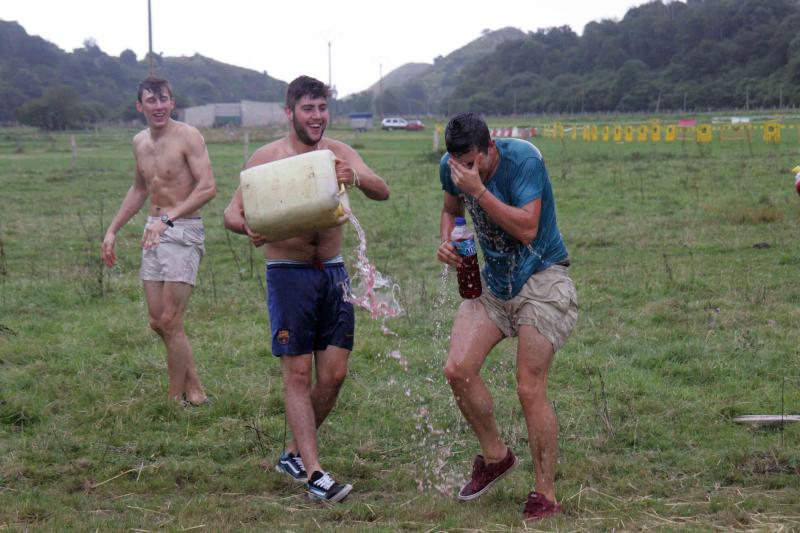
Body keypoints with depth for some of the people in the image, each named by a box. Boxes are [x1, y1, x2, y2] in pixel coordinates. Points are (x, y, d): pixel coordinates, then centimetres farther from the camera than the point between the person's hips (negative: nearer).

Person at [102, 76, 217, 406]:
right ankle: (194, 390, 22)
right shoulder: (140, 143, 11)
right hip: (154, 232, 8)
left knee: (170, 322, -9)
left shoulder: (188, 137, -12)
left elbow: (208, 187, -22)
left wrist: (168, 218, -30)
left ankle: (176, 400, 3)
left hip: (184, 232, -8)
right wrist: (113, 230, 22)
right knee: (157, 322, 8)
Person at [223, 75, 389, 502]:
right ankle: (314, 474, -3)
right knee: (298, 373, -5)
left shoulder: (340, 154, 3)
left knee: (334, 373, 5)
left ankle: (294, 454, 24)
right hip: (288, 272, -4)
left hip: (332, 270, 4)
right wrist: (247, 228, -28)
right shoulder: (267, 157, -4)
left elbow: (383, 192, -10)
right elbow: (232, 211, -4)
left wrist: (356, 180, -33)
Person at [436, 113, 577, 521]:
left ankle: (545, 496, 4)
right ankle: (495, 456, 17)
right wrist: (446, 241, -2)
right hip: (493, 281, 6)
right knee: (458, 369, -8)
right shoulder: (451, 167, -3)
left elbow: (527, 229, -29)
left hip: (540, 280, -6)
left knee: (530, 389, -8)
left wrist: (479, 190, -32)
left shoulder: (523, 159, -21)